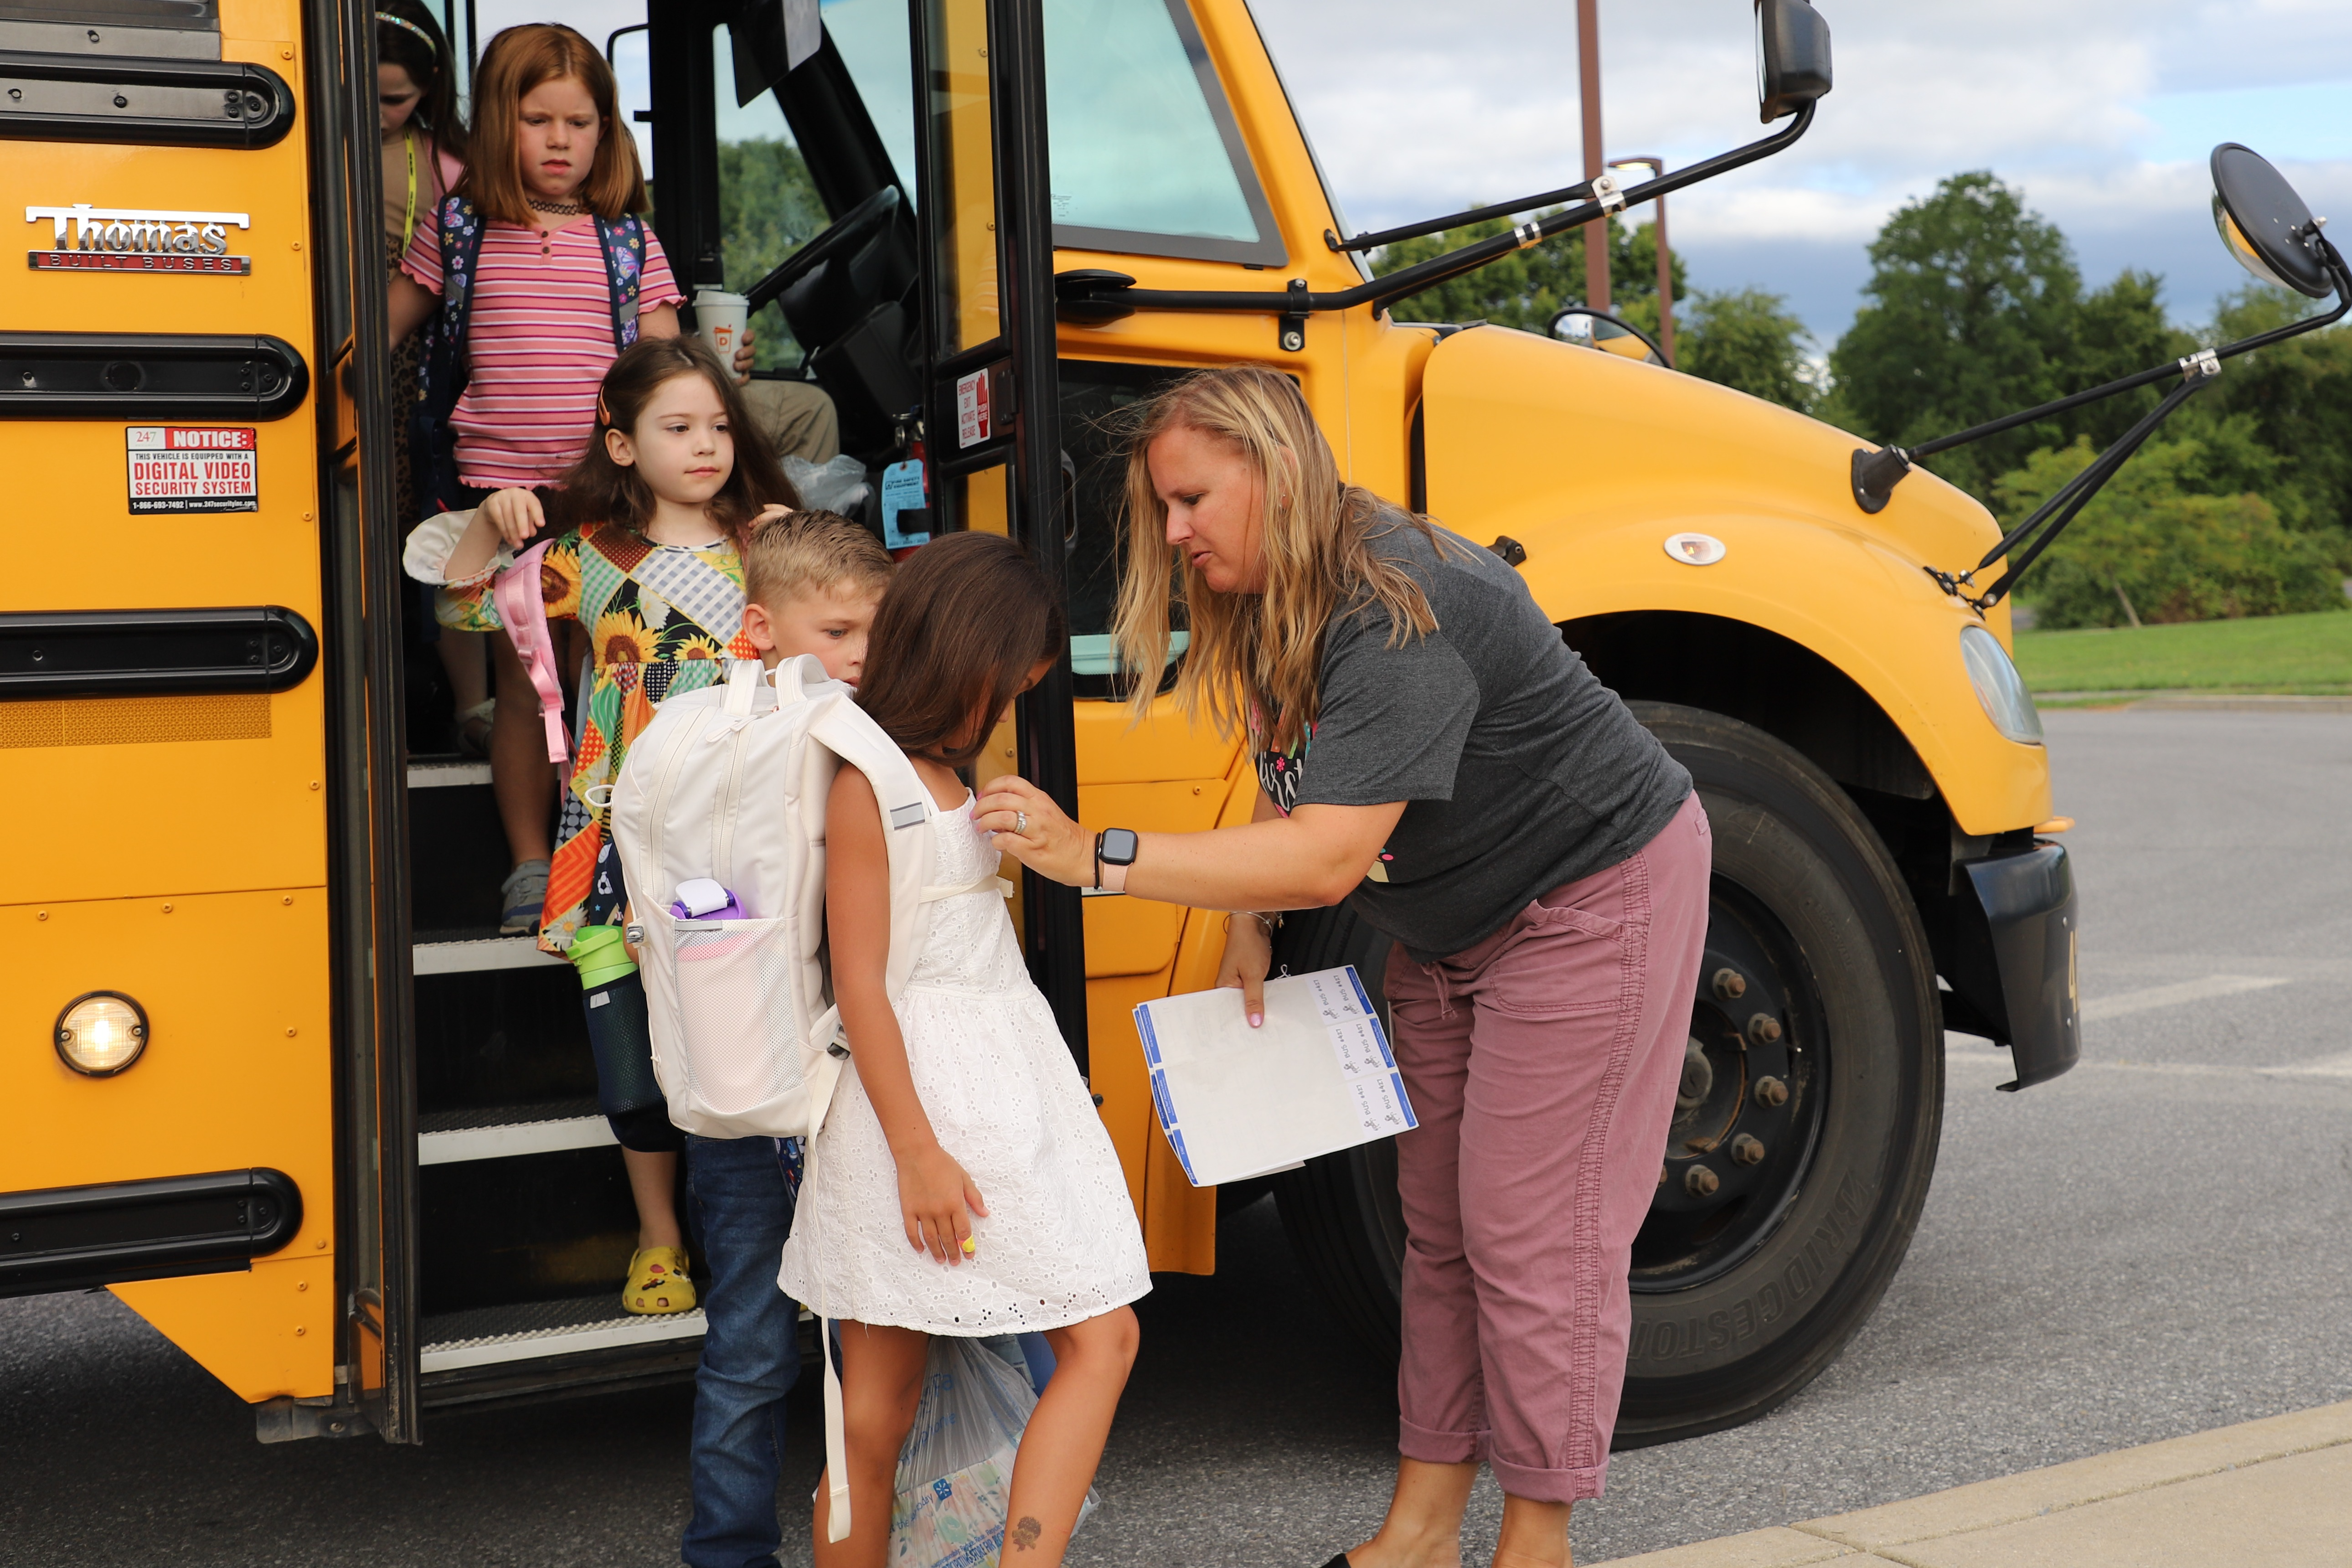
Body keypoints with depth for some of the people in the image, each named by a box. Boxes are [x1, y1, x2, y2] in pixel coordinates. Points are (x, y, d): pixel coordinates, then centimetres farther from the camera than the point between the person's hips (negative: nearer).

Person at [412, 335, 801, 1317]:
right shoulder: (593, 555, 6)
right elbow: (467, 607, 9)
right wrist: (492, 523, -6)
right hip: (629, 833, 1)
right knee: (633, 1042, 4)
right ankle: (658, 1239, 23)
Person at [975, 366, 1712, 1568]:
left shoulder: (1396, 615, -32)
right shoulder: (1270, 608, -2)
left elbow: (1327, 857, -39)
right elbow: (1286, 783, 11)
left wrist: (1097, 857, -41)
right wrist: (1249, 931, -4)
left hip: (1594, 897, -9)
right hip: (1453, 924, 9)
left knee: (1529, 1232, -4)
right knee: (1437, 1219, 11)